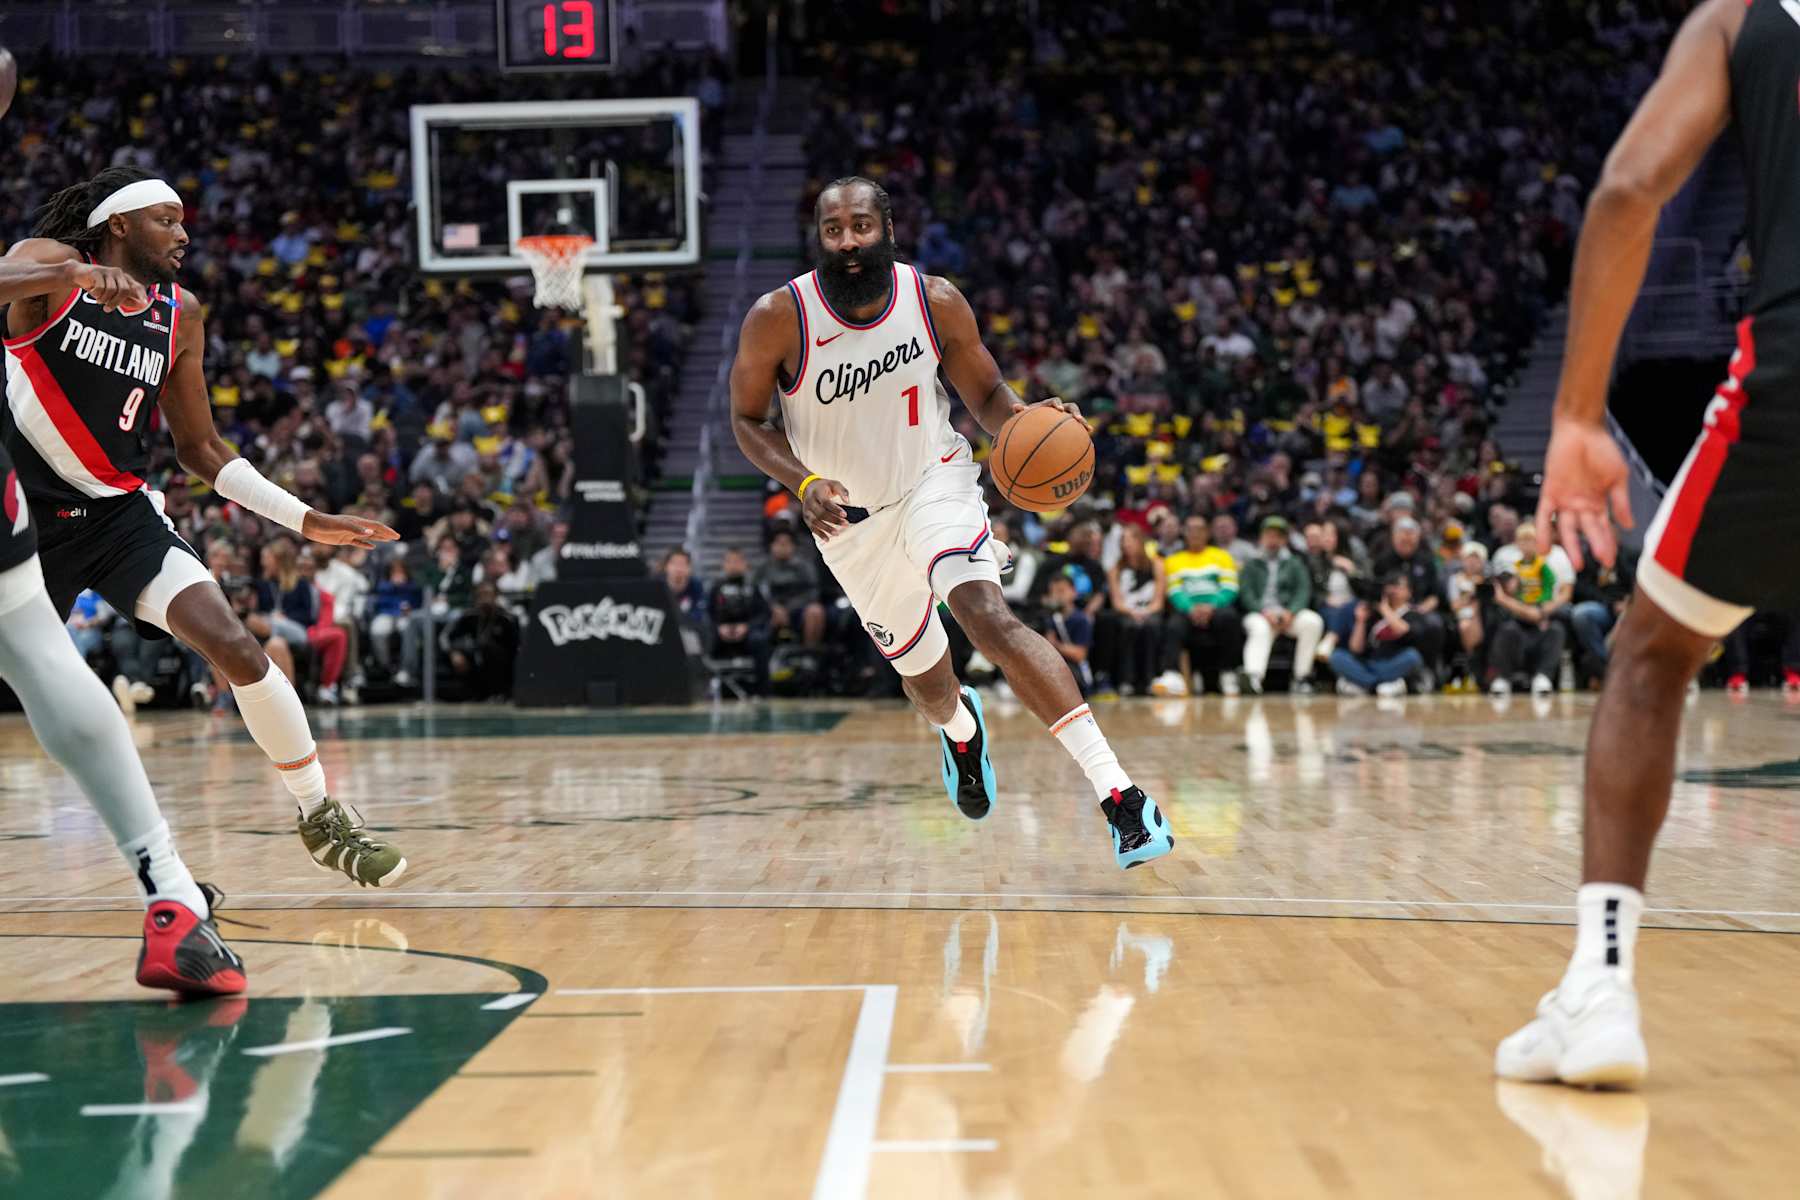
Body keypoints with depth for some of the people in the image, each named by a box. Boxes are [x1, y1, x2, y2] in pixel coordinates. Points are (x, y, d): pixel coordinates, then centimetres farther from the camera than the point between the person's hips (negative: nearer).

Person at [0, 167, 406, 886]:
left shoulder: (180, 318, 7)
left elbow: (199, 448, 14)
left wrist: (306, 520, 7)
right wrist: (74, 273, -48)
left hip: (120, 513, 3)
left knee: (236, 650, -16)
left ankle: (321, 819, -2)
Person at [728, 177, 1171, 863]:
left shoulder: (935, 301, -14)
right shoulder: (778, 319, -19)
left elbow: (984, 393, 0)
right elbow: (747, 420, -6)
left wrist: (1021, 419, -23)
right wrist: (803, 482, -24)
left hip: (934, 480, -1)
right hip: (848, 516, 2)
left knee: (988, 618, -29)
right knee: (924, 678, 15)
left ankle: (1116, 793, -35)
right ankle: (960, 727, 58)